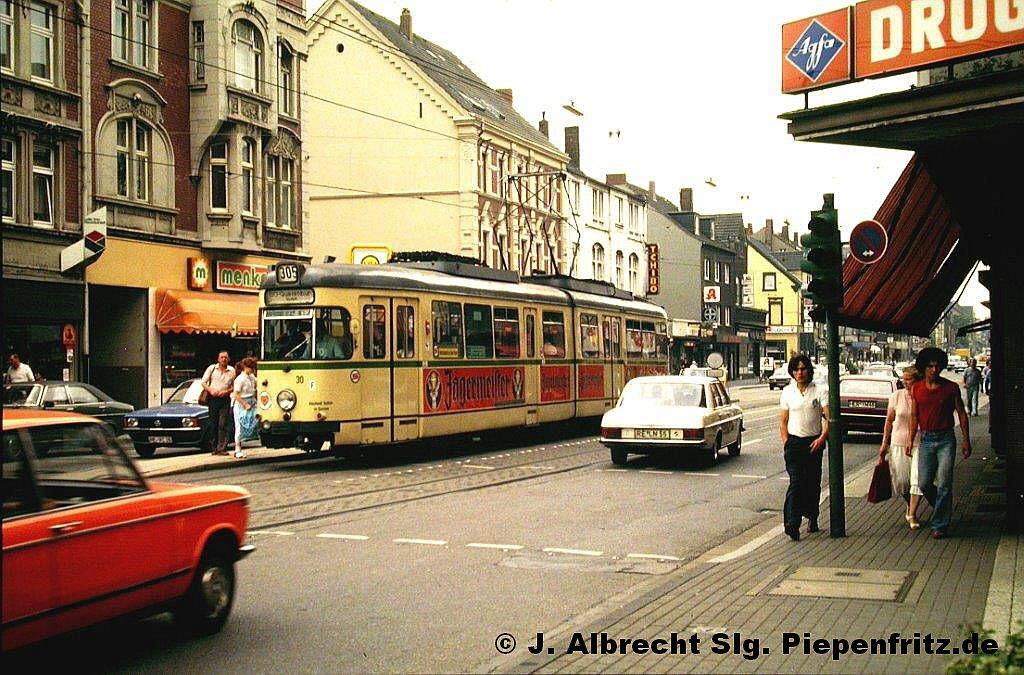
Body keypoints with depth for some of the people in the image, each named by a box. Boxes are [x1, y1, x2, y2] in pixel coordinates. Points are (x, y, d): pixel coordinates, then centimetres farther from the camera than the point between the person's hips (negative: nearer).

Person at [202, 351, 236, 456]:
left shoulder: (232, 371, 7)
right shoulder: (211, 368, 6)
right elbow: (203, 382, 7)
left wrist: (226, 391, -10)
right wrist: (210, 390, -10)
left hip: (225, 399, -1)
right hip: (213, 399, 1)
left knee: (223, 425, -8)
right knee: (213, 424, 4)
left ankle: (222, 448, -10)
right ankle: (214, 448, 11)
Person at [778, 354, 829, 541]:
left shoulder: (820, 392, 0)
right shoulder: (788, 392, 6)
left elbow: (829, 418, -6)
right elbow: (783, 421, 10)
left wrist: (822, 438, -20)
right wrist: (786, 442, -1)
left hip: (814, 443, 0)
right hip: (794, 442, 0)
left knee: (813, 483, 8)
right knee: (796, 482, -12)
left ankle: (812, 517, 29)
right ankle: (792, 524, -19)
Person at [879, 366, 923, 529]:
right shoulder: (897, 396, -1)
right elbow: (889, 420, 5)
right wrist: (885, 442, 3)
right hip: (899, 442, 2)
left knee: (917, 479, -8)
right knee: (900, 480, 4)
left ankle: (912, 515, 2)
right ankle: (910, 506, 31)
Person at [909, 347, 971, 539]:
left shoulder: (951, 387, -2)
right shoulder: (916, 389, 5)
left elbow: (961, 414, 4)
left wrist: (966, 440, 0)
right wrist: (911, 440, 9)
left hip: (946, 440, -2)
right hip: (926, 440, 3)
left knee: (944, 484, -6)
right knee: (924, 484, 1)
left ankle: (940, 525, 2)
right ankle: (944, 508, 31)